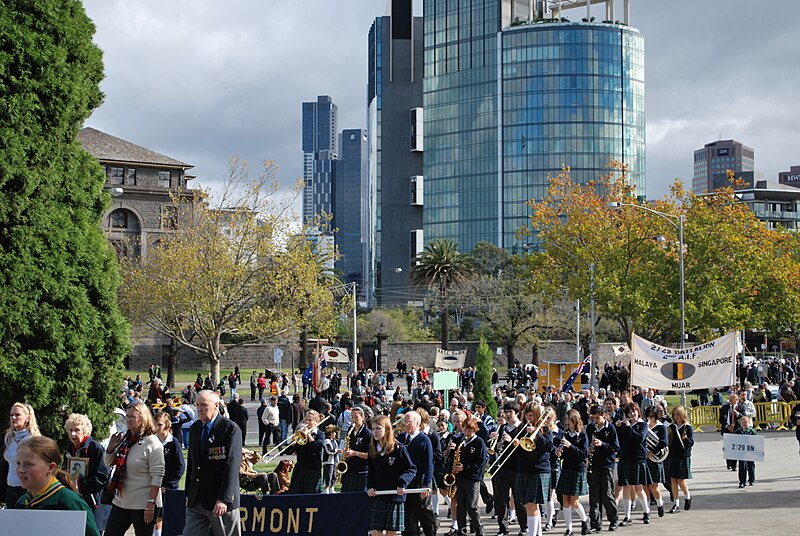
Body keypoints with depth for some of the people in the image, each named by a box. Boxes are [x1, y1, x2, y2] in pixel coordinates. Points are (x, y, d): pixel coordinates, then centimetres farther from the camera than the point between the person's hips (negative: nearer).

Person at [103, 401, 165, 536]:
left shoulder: (152, 443, -11)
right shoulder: (123, 439, 9)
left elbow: (157, 476, -15)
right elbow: (108, 464, 22)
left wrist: (151, 504, -20)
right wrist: (111, 448, 0)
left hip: (143, 504, -7)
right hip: (121, 501, 7)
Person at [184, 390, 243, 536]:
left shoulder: (231, 429, -11)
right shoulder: (195, 428, 12)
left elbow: (232, 466, -16)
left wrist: (223, 499, -22)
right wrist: (188, 494, 15)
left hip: (221, 502, -6)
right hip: (196, 501, 6)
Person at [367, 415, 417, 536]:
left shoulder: (398, 449, -7)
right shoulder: (372, 450, 9)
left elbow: (412, 470, -5)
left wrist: (402, 483, -21)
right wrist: (370, 487, 0)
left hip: (395, 496, -4)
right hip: (377, 496, 4)